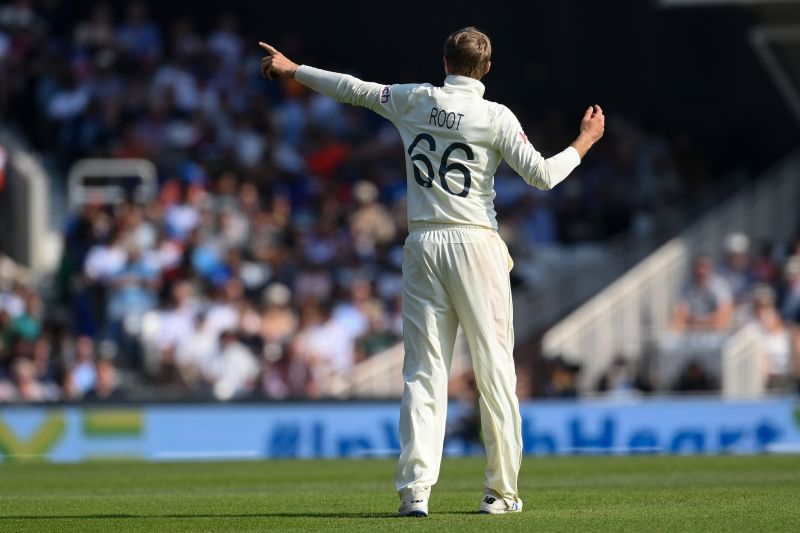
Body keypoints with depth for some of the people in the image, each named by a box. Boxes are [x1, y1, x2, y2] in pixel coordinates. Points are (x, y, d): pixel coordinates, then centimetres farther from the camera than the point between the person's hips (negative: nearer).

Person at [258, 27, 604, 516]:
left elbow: (353, 88, 18)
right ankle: (501, 491, 5)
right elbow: (543, 175, -7)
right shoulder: (495, 117, -4)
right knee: (495, 367, 4)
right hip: (475, 245, -3)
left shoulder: (414, 101, 6)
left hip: (423, 246, 3)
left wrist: (293, 71, 33)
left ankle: (414, 489, -10)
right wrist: (587, 139, 8)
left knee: (424, 370, 1)